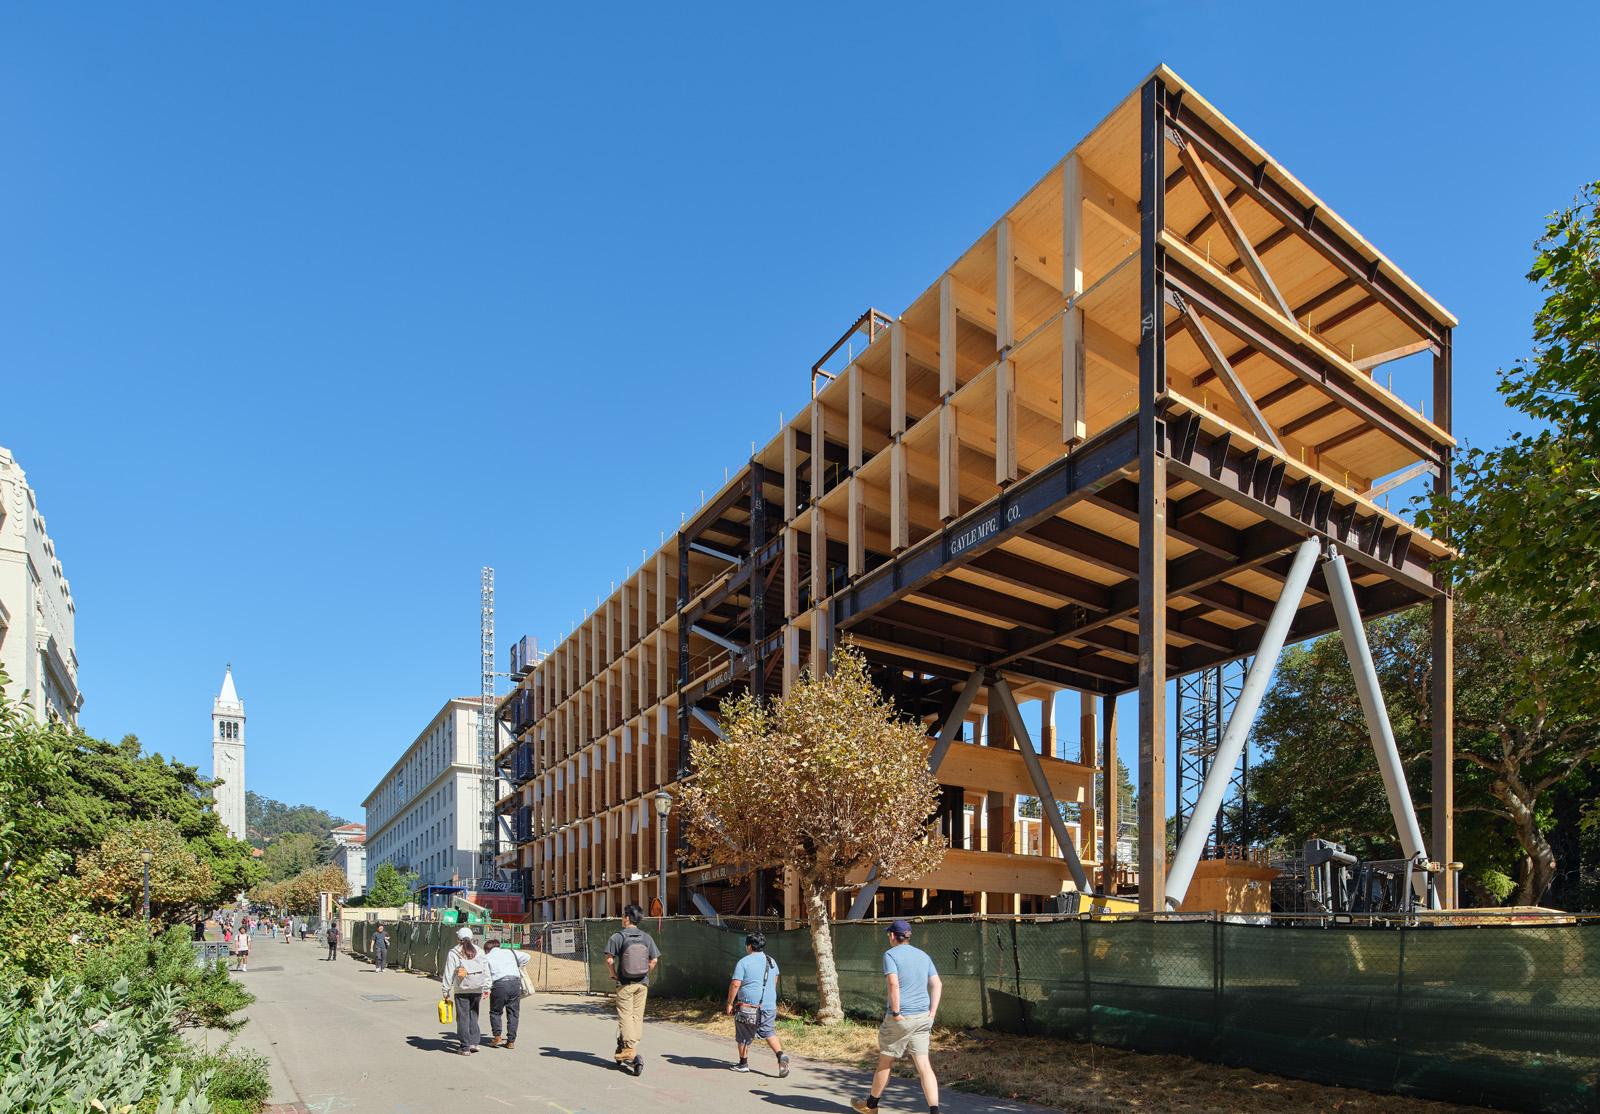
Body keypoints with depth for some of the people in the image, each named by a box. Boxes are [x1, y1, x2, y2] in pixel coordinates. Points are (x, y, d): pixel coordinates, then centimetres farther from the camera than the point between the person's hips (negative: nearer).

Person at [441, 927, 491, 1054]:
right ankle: (474, 1042, 11)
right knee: (473, 1015, 17)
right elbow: (486, 971, 8)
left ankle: (465, 1047, 5)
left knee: (463, 1017, 4)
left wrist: (446, 990, 2)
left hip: (462, 990, -3)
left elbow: (448, 973, -4)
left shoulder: (453, 953, -3)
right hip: (477, 989, 3)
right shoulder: (479, 951, 7)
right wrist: (486, 988, 13)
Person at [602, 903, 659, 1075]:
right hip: (643, 983, 4)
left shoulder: (617, 937, -7)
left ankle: (630, 1051, -13)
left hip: (625, 983, -4)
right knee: (638, 1016, 10)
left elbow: (609, 960, -14)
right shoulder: (646, 937, 5)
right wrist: (645, 975, 13)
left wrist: (614, 975, 1)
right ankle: (632, 1049, 14)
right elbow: (654, 960, 2)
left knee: (625, 1016, -2)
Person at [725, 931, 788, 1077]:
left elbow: (735, 984, -12)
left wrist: (730, 1003, -2)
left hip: (748, 1006, -5)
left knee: (743, 1036, 12)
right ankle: (781, 1055, -12)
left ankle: (743, 1063, 22)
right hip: (769, 1005, 5)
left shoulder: (743, 962, -9)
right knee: (769, 1032, 10)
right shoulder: (772, 961, 11)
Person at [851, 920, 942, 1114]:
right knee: (923, 1065, 4)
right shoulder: (924, 956, 12)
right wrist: (932, 1013, 2)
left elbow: (893, 984, -20)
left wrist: (896, 1012, -16)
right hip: (923, 1018, 5)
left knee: (885, 1061, 12)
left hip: (900, 1018, -5)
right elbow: (937, 985, 6)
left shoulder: (890, 954, -7)